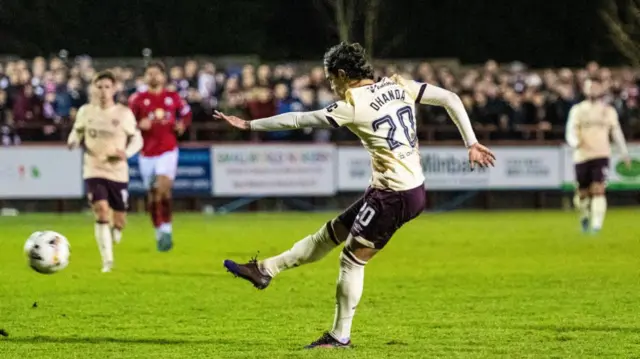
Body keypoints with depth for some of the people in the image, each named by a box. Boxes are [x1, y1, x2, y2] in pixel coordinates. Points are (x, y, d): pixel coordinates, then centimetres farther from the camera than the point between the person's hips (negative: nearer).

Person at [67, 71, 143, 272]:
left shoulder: (124, 113, -5)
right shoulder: (85, 112, 0)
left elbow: (137, 139, 3)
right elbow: (77, 132, 15)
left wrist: (127, 152, -18)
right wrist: (73, 141, -9)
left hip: (118, 172, 0)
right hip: (94, 171, 0)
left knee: (119, 219, 7)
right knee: (102, 211, -20)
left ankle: (115, 231, 47)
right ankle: (107, 261, -14)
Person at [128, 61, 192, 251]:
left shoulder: (173, 97, 4)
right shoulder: (138, 99, 1)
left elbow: (186, 113, 19)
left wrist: (182, 124, -2)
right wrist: (139, 125, -19)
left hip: (168, 150, -1)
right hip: (147, 152, 1)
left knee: (163, 187, -22)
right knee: (153, 194, 7)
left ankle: (167, 228, -12)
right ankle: (159, 232, 22)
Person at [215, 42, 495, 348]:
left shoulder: (353, 105, -13)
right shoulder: (397, 86, 6)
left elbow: (298, 119, -8)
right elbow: (451, 99, 3)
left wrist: (249, 125, 1)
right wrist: (471, 144, 6)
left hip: (394, 196, -9)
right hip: (413, 187, 9)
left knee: (352, 259, 3)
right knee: (330, 233, 15)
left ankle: (340, 336, 11)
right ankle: (265, 270, 23)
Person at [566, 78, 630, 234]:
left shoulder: (609, 111, 9)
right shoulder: (577, 110, 4)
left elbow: (616, 132, 18)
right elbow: (570, 132, -3)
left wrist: (625, 153, 19)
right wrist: (575, 142, -25)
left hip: (601, 155, 0)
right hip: (582, 156, 0)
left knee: (598, 190, -17)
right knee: (583, 193, 6)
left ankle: (597, 224, -18)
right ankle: (585, 216, 36)